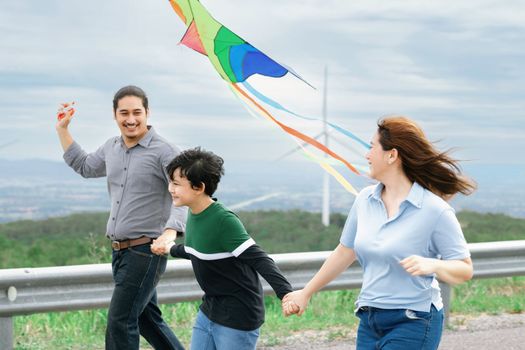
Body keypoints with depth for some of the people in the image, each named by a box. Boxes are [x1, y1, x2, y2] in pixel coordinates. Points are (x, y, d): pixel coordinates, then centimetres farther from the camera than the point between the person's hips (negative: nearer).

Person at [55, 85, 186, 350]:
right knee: (146, 318, 17)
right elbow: (84, 167, 30)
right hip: (119, 249, 8)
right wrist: (62, 129, 24)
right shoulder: (112, 148, 10)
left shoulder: (163, 152, -13)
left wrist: (170, 231, -37)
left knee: (120, 322, -8)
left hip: (146, 251, -8)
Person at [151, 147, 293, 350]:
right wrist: (171, 249, 41)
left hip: (238, 318, -9)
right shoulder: (194, 215, 3)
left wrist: (286, 293, -41)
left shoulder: (223, 221, -24)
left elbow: (259, 259, -28)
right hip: (209, 310, 9)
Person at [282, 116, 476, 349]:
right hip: (369, 321, 6)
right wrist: (306, 293, 24)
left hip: (412, 324, -6)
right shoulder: (365, 200, 6)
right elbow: (344, 253, 18)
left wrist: (432, 265, -30)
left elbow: (465, 269, -9)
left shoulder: (434, 210, -12)